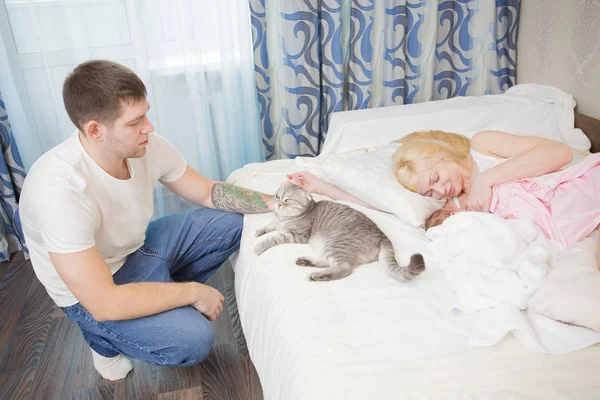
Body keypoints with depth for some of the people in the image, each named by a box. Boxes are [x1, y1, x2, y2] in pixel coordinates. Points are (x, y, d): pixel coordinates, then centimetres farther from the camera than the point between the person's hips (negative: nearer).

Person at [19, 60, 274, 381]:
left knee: (231, 222, -2)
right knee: (192, 339, -25)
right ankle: (105, 340, 6)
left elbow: (208, 192, -3)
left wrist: (273, 203, -16)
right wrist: (194, 292, -25)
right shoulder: (60, 188, -36)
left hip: (136, 246, 6)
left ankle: (164, 297, 9)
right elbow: (102, 303, -34)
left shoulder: (147, 146, -18)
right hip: (91, 293, -6)